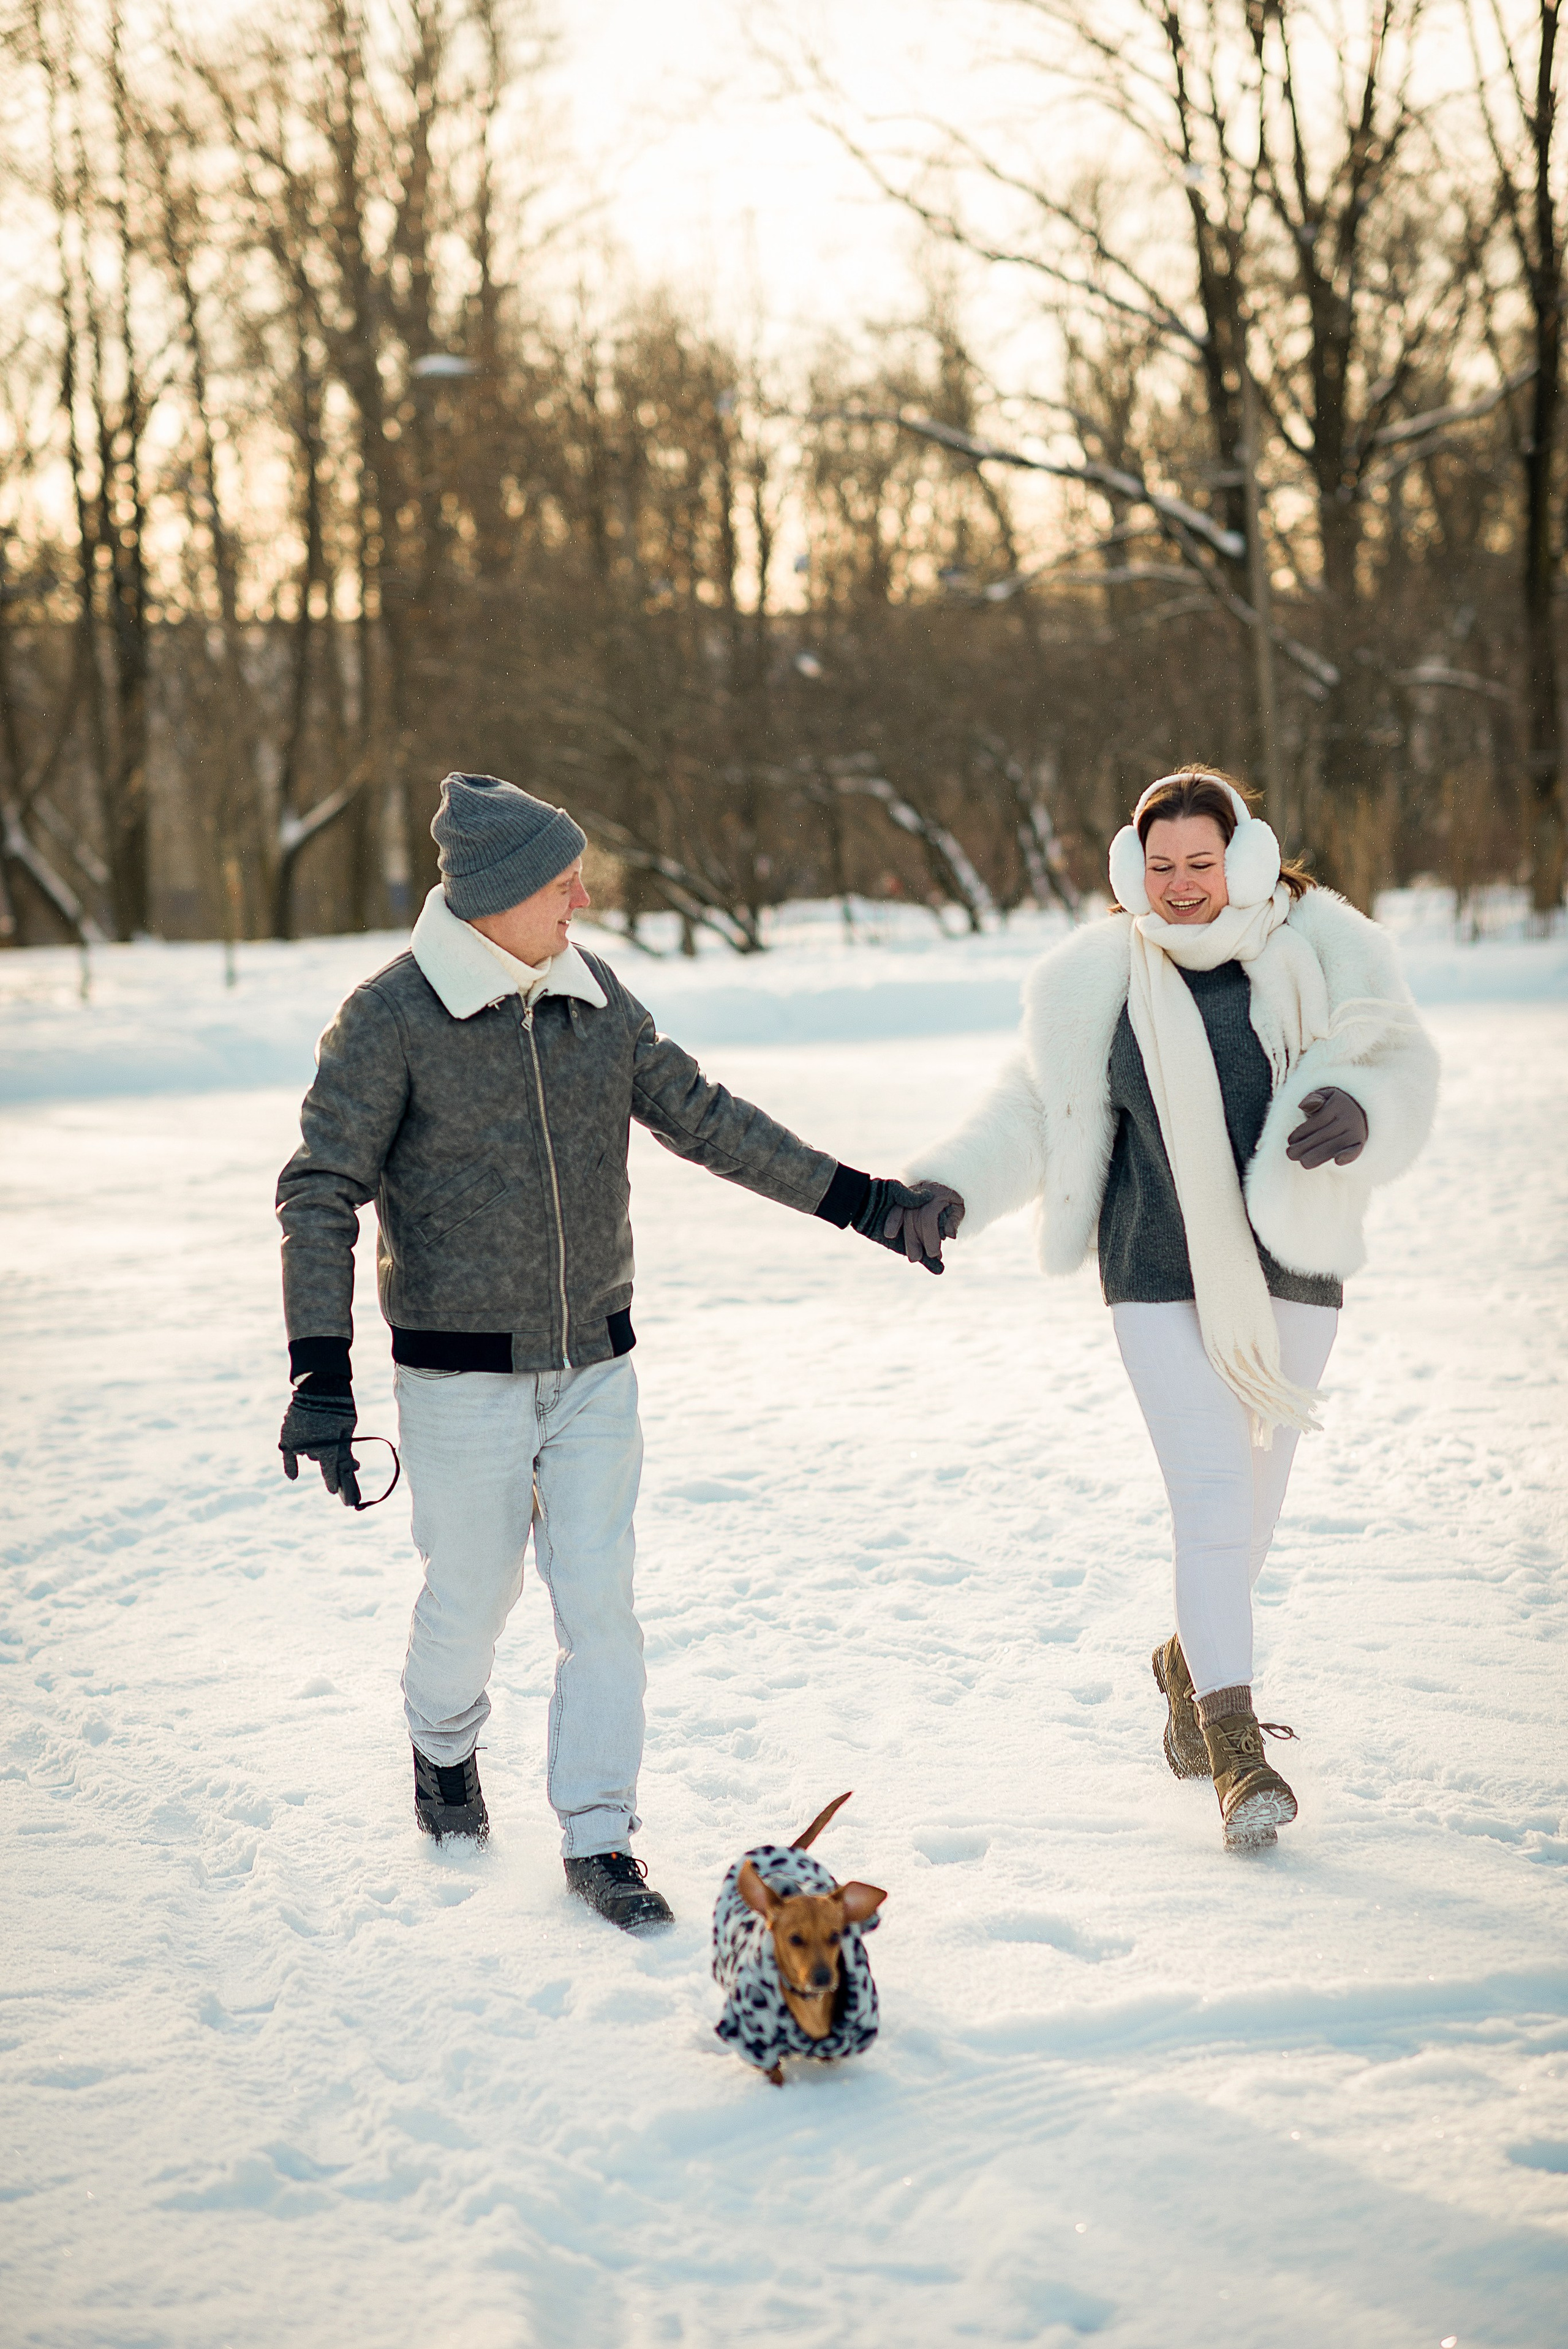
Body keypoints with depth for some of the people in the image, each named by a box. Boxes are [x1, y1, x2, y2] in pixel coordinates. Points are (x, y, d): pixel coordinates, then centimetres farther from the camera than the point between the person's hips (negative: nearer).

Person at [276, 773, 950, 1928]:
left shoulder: (595, 998, 3)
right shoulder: (391, 1020, -12)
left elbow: (704, 1116, 13)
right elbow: (320, 1194, -13)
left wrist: (855, 1199, 13)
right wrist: (320, 1372, -23)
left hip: (596, 1368, 4)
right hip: (463, 1377, -4)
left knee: (601, 1603, 1)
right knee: (473, 1596, 9)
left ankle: (599, 1838, 12)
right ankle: (445, 1748, 41)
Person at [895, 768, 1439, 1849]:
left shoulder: (1323, 952, -5)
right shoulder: (1102, 979, -2)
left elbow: (1402, 1074, -11)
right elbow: (1033, 1110, 5)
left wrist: (1357, 1113, -34)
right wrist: (949, 1189, -10)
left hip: (1292, 1272, 1)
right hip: (1163, 1274, -1)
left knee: (1254, 1502, 13)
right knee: (1213, 1498, -12)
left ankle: (1192, 1658, 42)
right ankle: (1234, 1744, -5)